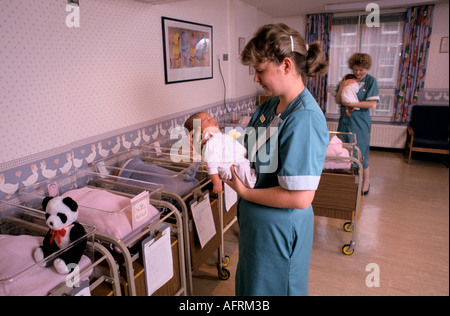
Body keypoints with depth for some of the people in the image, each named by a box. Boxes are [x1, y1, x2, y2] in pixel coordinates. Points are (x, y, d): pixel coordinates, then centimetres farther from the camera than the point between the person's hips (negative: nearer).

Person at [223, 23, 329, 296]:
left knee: (273, 286, 20)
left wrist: (244, 192, -21)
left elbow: (300, 198, -30)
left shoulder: (304, 118, -29)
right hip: (257, 221, 8)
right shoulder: (272, 105, 0)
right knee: (252, 284, 30)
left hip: (280, 229, -8)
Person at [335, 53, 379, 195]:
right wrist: (342, 87, -10)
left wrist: (351, 103, -16)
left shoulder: (371, 81, -3)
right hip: (345, 120, 4)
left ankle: (366, 181, 18)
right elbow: (338, 101, 6)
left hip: (360, 122, -4)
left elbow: (372, 104, -11)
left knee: (360, 151, 1)